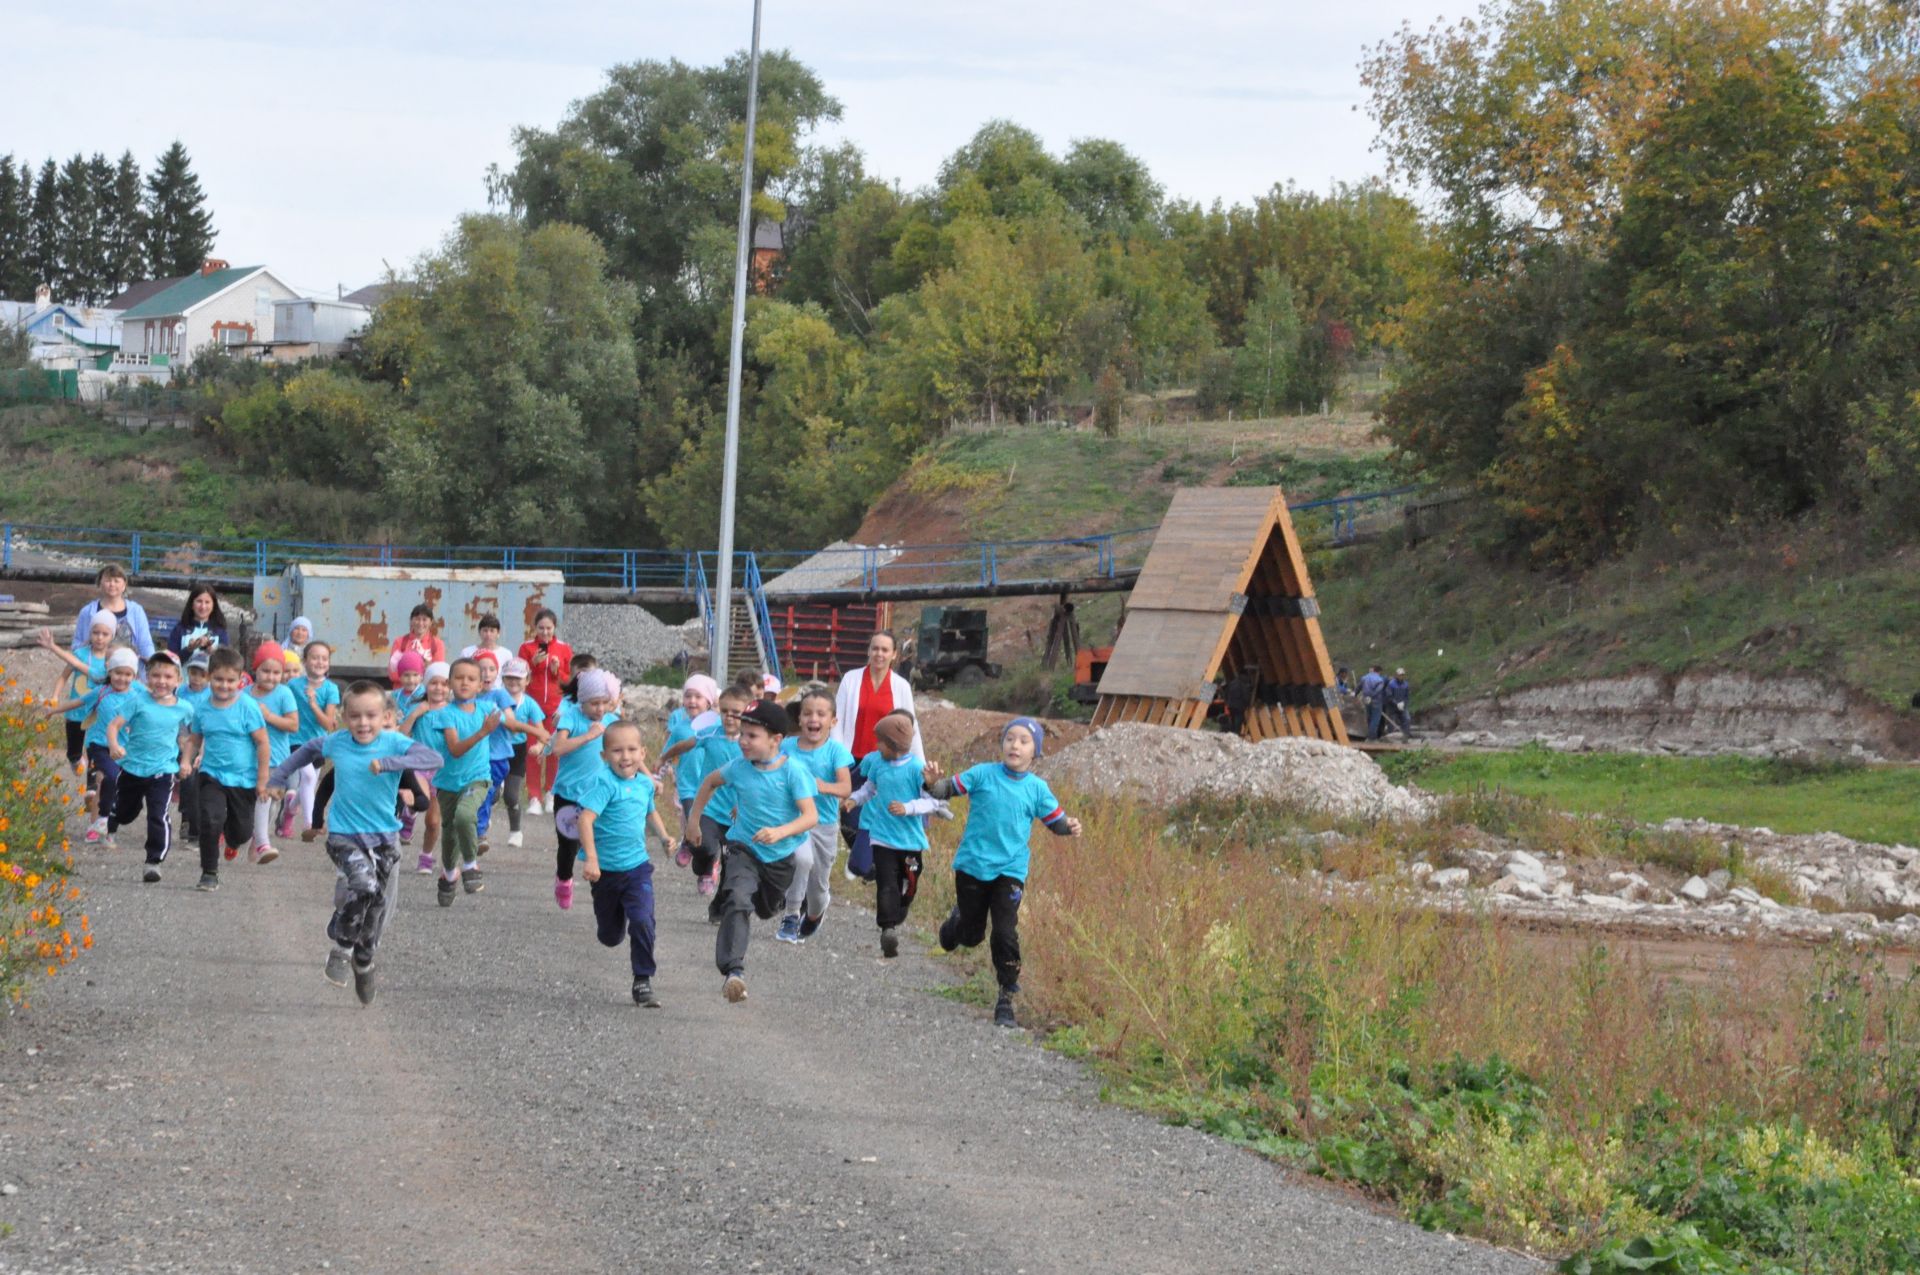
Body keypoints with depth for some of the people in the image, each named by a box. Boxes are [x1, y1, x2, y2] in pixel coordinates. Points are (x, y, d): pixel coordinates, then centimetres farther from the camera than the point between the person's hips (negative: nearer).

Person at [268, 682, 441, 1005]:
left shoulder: (393, 743, -10)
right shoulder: (336, 742, -3)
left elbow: (434, 758, -26)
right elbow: (306, 751, 19)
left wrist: (388, 763, -35)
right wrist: (278, 778, 22)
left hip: (384, 838, 1)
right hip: (344, 836, -1)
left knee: (378, 904, 9)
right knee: (363, 886, -27)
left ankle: (363, 963, 33)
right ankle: (339, 946, -5)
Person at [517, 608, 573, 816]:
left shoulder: (564, 649, 5)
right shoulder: (527, 647, 3)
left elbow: (570, 680, 8)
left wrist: (557, 671, -10)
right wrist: (533, 663, -12)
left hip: (556, 707, 1)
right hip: (533, 705, -1)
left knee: (554, 752, 1)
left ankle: (551, 795, 16)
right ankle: (534, 798, -4)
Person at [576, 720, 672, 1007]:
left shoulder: (644, 783, 2)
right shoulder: (604, 783, -18)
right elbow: (586, 819, -28)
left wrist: (663, 836, 7)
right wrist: (591, 859, -36)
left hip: (637, 867, 3)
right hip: (605, 868, -3)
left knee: (643, 921, -16)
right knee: (609, 935, 12)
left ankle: (643, 981, -5)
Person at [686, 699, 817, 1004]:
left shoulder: (793, 771, -19)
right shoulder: (739, 768, -9)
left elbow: (811, 815, -24)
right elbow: (710, 782, 12)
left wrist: (781, 832, -41)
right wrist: (695, 821, 14)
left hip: (781, 855, 0)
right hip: (743, 848, 0)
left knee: (767, 909, 23)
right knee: (738, 901, -27)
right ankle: (733, 971, -37)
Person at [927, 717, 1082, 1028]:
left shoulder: (1037, 788, 0)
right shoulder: (983, 774, -3)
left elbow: (1055, 821, 7)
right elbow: (950, 788, -1)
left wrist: (1069, 828, -15)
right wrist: (932, 784, -22)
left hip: (1010, 871, 0)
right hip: (973, 865, 0)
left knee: (1005, 935, -10)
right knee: (971, 935, 11)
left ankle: (1006, 1001, 1)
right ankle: (957, 920, 49)